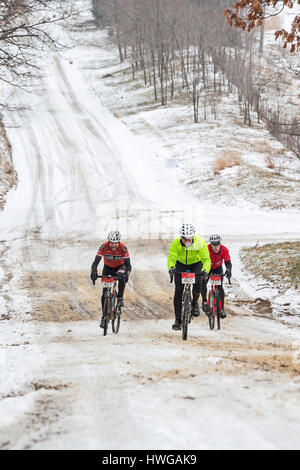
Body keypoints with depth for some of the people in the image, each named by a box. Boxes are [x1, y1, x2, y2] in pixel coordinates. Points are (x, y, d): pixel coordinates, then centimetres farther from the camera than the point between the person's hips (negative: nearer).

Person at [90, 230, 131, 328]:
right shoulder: (104, 247, -29)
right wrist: (93, 272, -51)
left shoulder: (123, 248, -30)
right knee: (105, 293, -8)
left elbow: (128, 264, -34)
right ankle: (104, 317, 1)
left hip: (120, 267, -1)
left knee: (121, 277, -36)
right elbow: (96, 261, -33)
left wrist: (126, 274, -53)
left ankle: (120, 298, -15)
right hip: (108, 267, 1)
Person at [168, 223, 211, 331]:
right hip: (181, 264, 1)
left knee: (197, 283, -27)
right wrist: (171, 267, -57)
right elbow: (171, 257, -35)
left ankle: (195, 303, 5)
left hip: (196, 264, 0)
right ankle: (178, 320, -2)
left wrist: (205, 269, -53)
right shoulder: (176, 243, -29)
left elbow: (206, 259, -32)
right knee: (178, 290, -10)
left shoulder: (200, 243, -30)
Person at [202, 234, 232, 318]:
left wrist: (228, 269, -58)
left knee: (220, 286, -13)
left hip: (218, 268, 0)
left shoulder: (224, 250, -29)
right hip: (208, 267, 0)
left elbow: (228, 262, -36)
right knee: (203, 283, -22)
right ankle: (204, 302, -2)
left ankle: (222, 309, -8)